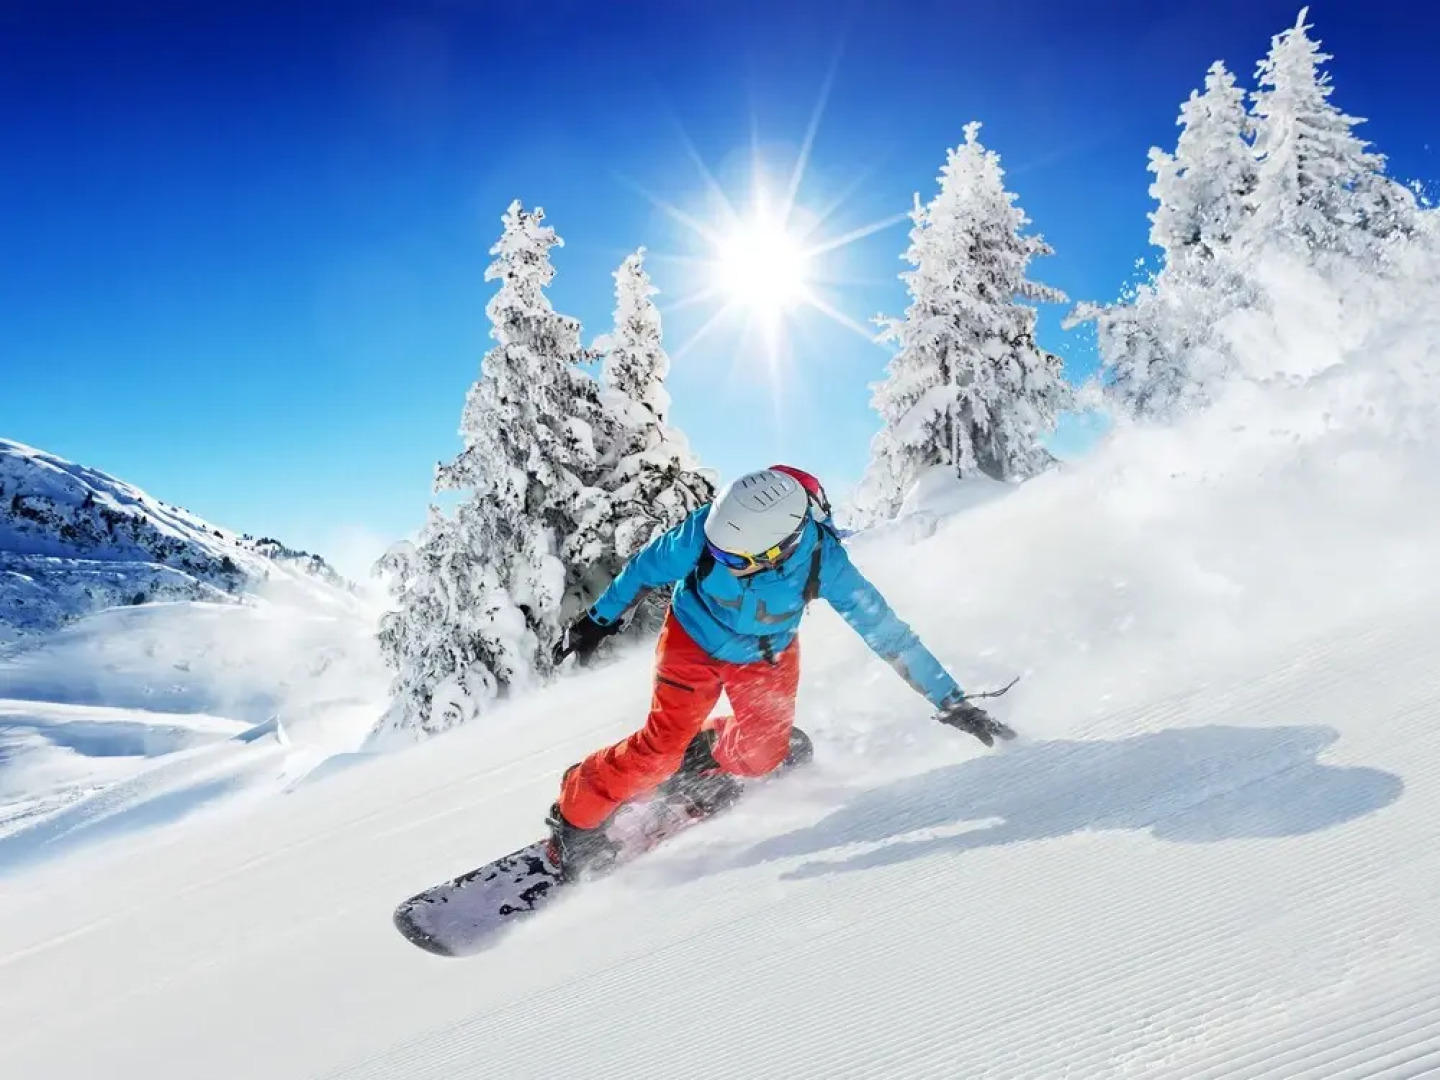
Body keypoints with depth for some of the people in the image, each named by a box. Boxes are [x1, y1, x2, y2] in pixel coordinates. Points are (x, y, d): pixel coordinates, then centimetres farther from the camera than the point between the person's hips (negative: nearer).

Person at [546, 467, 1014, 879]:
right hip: (693, 639, -1)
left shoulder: (822, 559, -34)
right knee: (662, 745, -12)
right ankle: (575, 817, 8)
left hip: (767, 656, 2)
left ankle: (703, 753, 23)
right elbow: (645, 567, -14)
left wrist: (951, 701, -23)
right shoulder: (704, 531, -34)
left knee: (761, 756, -9)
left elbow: (885, 630, -26)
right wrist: (598, 619, -4)